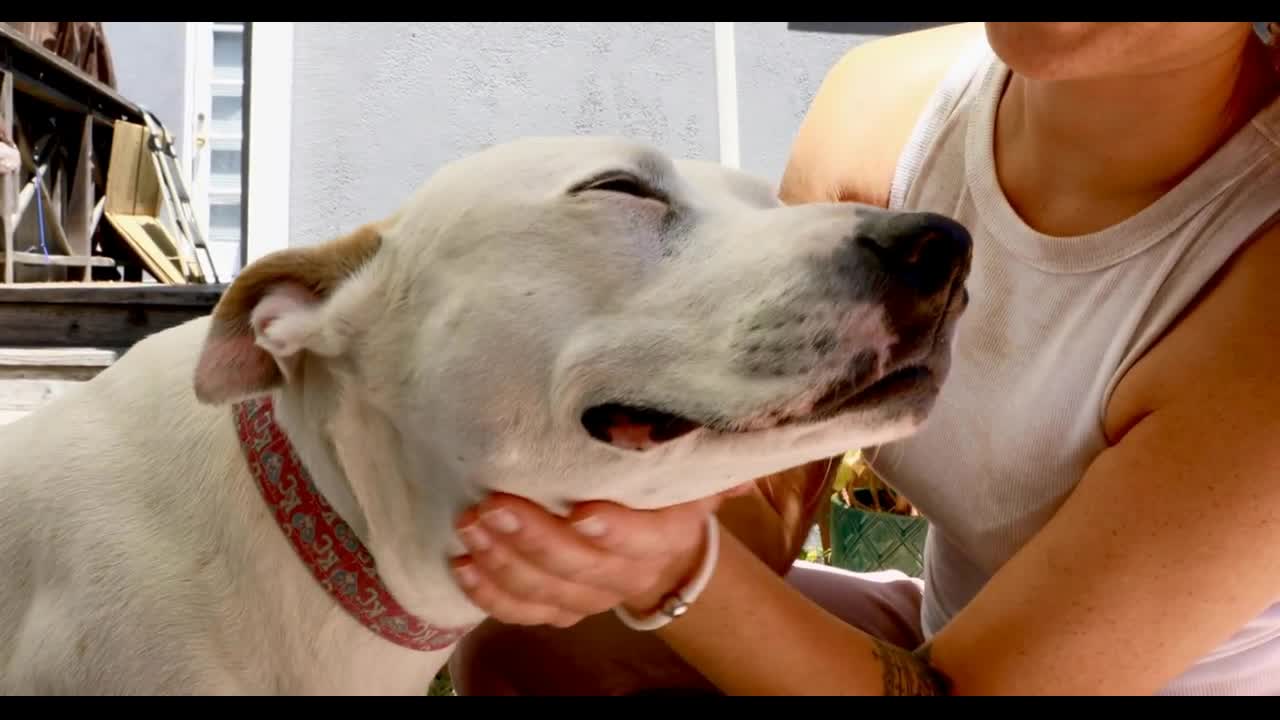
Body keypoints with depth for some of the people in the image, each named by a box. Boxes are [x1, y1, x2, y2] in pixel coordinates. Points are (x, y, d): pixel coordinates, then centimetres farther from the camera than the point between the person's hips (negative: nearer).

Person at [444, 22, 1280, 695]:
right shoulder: (886, 102, -17)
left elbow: (959, 696, -26)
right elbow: (762, 508, -12)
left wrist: (678, 572, -41)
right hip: (959, 640, 5)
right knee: (522, 657, -4)